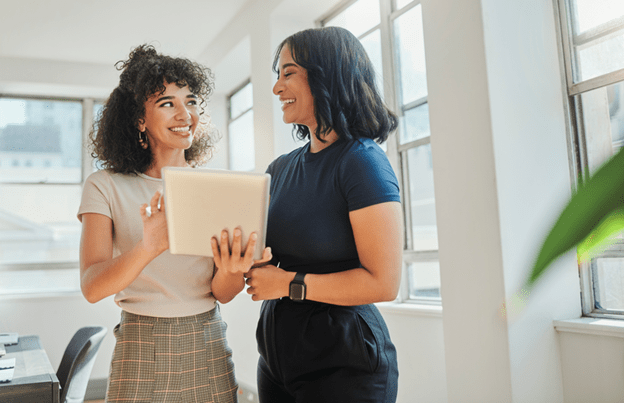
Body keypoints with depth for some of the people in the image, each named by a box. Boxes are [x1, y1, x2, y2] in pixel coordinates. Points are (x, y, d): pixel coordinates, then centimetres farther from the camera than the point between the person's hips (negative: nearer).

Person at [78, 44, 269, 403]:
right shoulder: (106, 186, -4)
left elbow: (222, 293, -1)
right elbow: (92, 287, -16)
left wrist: (232, 269, -25)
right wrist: (148, 249, -35)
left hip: (209, 350, 2)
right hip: (141, 353, -2)